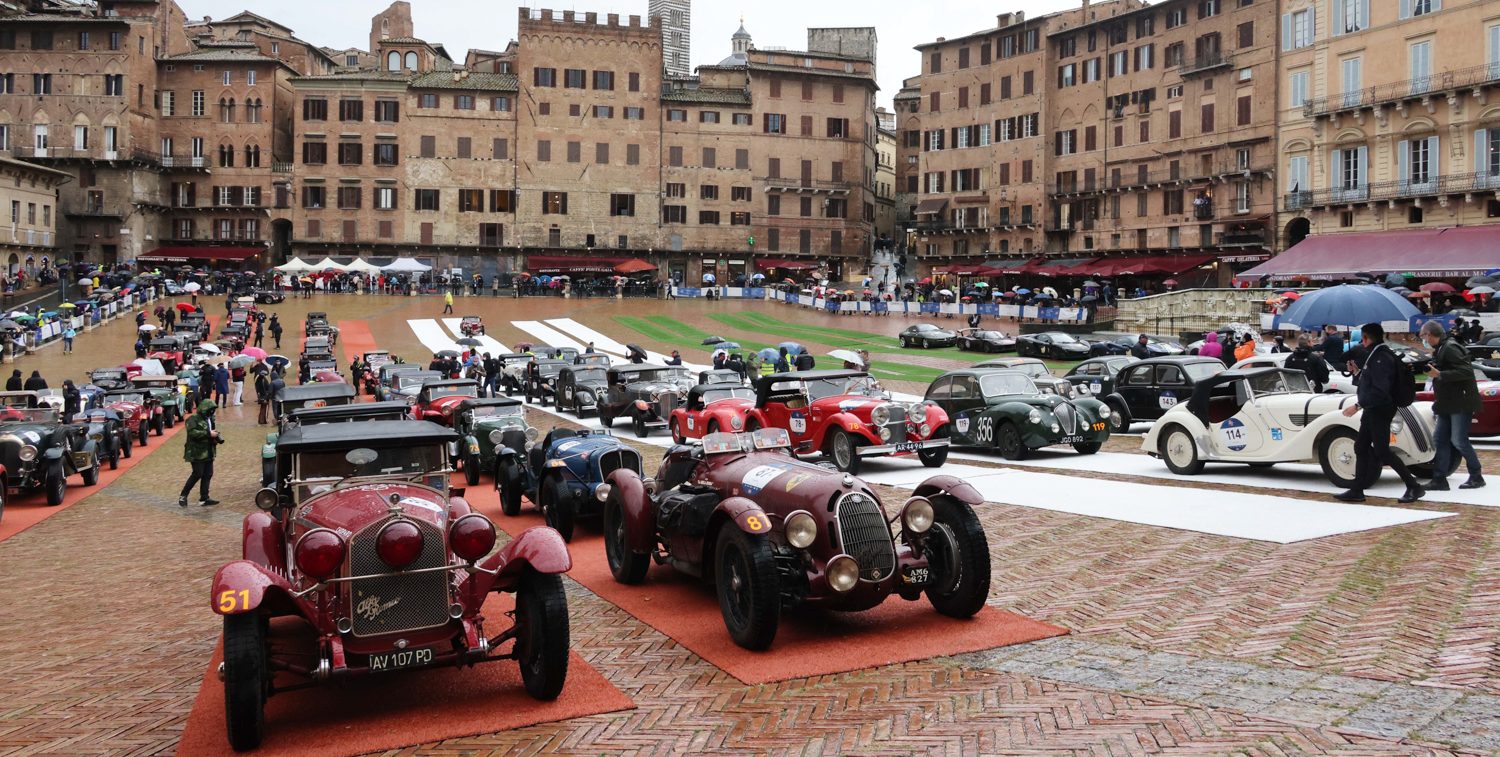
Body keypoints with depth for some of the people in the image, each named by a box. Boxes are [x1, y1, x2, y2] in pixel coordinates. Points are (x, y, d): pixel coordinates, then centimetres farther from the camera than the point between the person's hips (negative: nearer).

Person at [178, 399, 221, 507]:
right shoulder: (193, 419, -11)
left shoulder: (210, 419, 14)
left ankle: (204, 498, 11)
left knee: (208, 474, 5)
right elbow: (193, 432, -26)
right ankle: (183, 496, 4)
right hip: (197, 452, -8)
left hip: (208, 452, 8)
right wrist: (209, 434, -25)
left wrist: (217, 437, 3)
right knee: (198, 474, -10)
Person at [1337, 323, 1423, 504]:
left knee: (1382, 451, -8)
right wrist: (1357, 371, 11)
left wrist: (1358, 406, -26)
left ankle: (1413, 487, 0)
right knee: (1361, 447, 11)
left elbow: (1379, 390, -26)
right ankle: (1357, 490, 15)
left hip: (1380, 411, -10)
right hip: (1372, 410, 10)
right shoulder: (1374, 356, 13)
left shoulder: (1382, 358, -18)